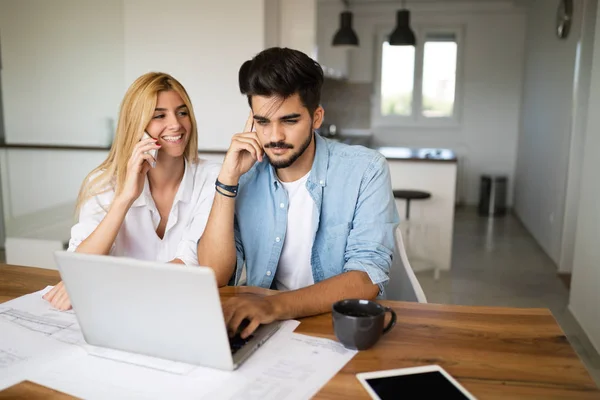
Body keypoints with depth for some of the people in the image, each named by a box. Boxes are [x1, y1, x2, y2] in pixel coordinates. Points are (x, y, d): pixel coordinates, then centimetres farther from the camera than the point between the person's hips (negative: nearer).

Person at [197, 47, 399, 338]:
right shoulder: (245, 175, -1)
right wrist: (228, 181, -14)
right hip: (262, 326, 1)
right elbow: (213, 278, -7)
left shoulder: (365, 170, -9)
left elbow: (367, 280, -18)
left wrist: (276, 305, -31)